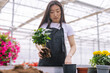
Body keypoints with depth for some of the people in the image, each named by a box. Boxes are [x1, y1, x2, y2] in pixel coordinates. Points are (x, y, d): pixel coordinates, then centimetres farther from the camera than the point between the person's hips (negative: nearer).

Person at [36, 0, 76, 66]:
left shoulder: (67, 27, 6)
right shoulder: (43, 26, 10)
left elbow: (73, 46, 4)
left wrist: (69, 56, -16)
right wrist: (40, 49, -8)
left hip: (61, 63, -1)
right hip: (45, 62, 1)